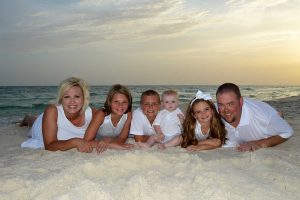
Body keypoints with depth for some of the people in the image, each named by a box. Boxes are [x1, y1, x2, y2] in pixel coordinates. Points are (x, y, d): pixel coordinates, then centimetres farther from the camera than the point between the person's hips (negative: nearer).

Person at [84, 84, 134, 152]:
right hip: (98, 152, -2)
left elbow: (122, 138, -11)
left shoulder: (128, 114, -15)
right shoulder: (101, 114, -23)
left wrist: (109, 140, -32)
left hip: (117, 152, 2)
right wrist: (113, 145, -36)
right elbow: (86, 141, -27)